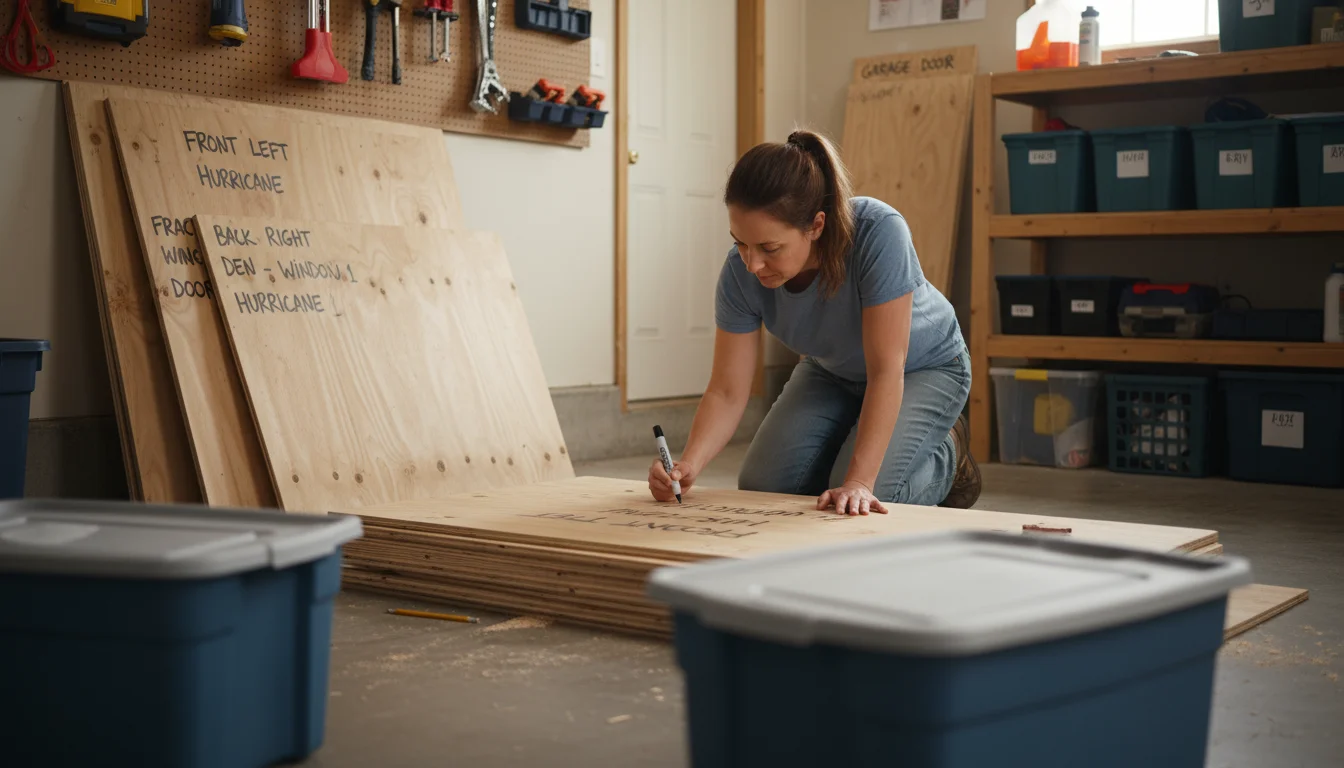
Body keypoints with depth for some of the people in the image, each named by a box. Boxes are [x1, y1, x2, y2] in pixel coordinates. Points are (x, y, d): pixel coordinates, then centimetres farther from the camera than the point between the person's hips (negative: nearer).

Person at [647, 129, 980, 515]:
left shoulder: (879, 233, -40)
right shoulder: (741, 272, -27)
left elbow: (886, 370, -36)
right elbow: (727, 392, -21)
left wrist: (859, 482, -41)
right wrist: (688, 464, -40)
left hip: (924, 368, -4)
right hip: (833, 371, 4)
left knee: (857, 506, -23)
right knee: (762, 487, -10)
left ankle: (946, 456, 8)